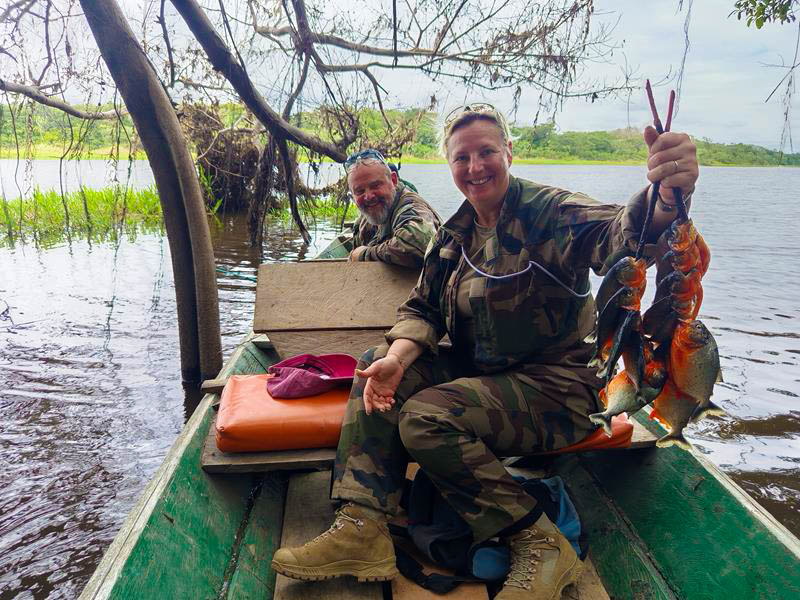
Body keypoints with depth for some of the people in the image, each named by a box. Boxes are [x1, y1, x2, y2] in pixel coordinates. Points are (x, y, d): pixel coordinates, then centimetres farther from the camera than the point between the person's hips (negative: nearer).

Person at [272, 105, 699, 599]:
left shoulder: (550, 211, -14)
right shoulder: (456, 232, 8)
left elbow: (618, 234, -35)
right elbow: (423, 307, 7)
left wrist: (666, 201, -59)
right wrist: (397, 358, -14)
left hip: (554, 386, -7)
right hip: (480, 371, 8)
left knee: (426, 418, -26)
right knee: (375, 367, -4)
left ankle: (541, 544, -9)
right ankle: (362, 530, -7)